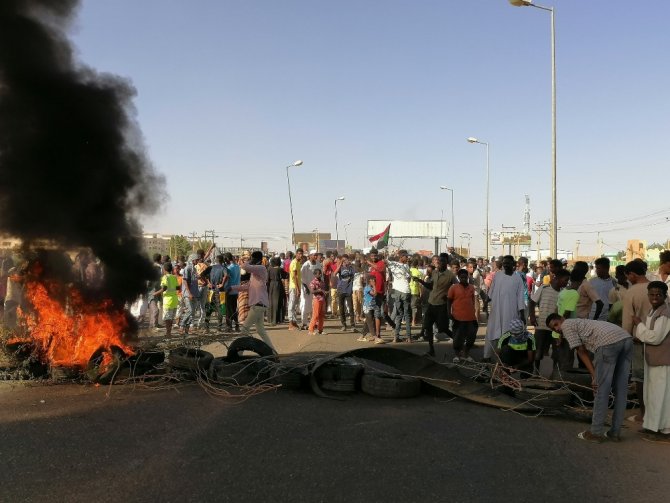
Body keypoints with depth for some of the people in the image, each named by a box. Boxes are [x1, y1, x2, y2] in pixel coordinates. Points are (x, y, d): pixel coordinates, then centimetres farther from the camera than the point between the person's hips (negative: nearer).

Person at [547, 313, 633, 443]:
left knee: (601, 389, 2)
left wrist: (594, 376, 6)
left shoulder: (567, 325, 14)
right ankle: (615, 432, 22)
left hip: (609, 343, -9)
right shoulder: (581, 323, 37)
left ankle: (596, 433, 9)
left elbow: (582, 352, 7)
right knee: (621, 389, 14)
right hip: (626, 339, 9)